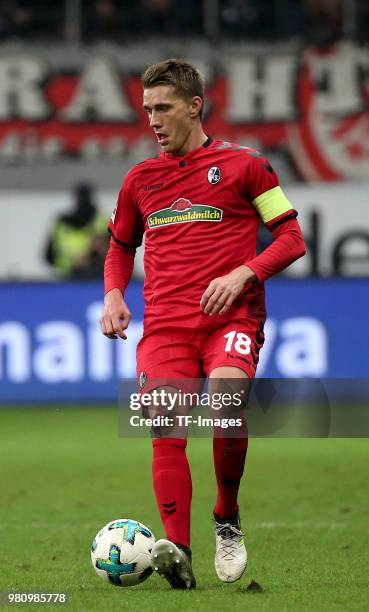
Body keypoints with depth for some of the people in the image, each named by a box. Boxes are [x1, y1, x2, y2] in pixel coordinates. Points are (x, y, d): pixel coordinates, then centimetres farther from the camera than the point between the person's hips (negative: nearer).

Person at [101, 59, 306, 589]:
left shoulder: (244, 165, 6)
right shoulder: (140, 180, 18)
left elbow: (291, 239, 6)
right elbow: (121, 246, 32)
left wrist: (242, 274, -10)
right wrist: (114, 295, 12)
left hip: (230, 317, -3)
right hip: (165, 323, 4)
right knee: (166, 429, -16)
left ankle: (227, 518, -6)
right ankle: (178, 553, -20)